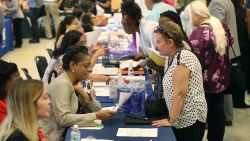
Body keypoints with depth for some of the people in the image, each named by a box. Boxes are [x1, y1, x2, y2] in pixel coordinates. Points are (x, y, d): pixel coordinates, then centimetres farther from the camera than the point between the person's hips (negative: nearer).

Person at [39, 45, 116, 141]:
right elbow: (63, 119, -27)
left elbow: (96, 108, 1)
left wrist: (81, 91, -12)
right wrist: (96, 116, -28)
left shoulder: (76, 82, 5)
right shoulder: (62, 84, -18)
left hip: (66, 132, 7)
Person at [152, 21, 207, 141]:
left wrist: (171, 120, -19)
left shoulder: (182, 59, -20)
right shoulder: (171, 58, 10)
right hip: (181, 119, 9)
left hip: (190, 119, -9)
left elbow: (179, 93, -23)